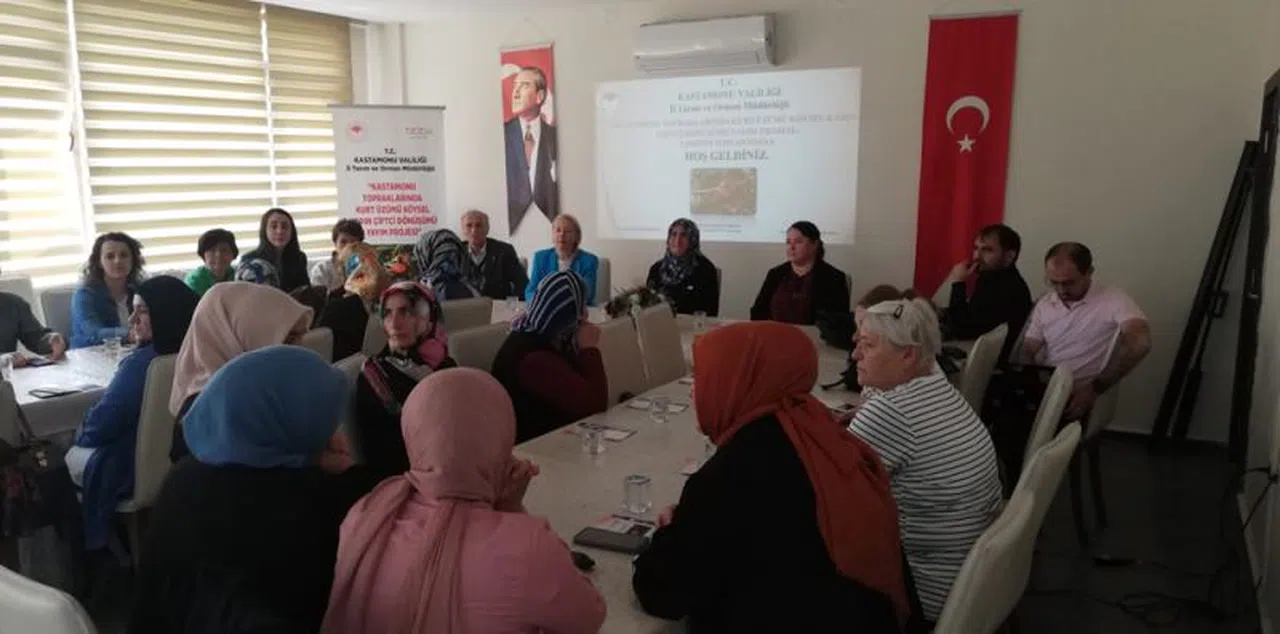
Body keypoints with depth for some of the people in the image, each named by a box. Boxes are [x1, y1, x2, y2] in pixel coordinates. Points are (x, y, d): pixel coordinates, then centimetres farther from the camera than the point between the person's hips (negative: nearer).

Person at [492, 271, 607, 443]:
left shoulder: (541, 339, 4)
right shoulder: (534, 358, -25)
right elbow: (595, 404, -26)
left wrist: (585, 350, -2)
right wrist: (590, 349, -18)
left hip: (553, 437, 9)